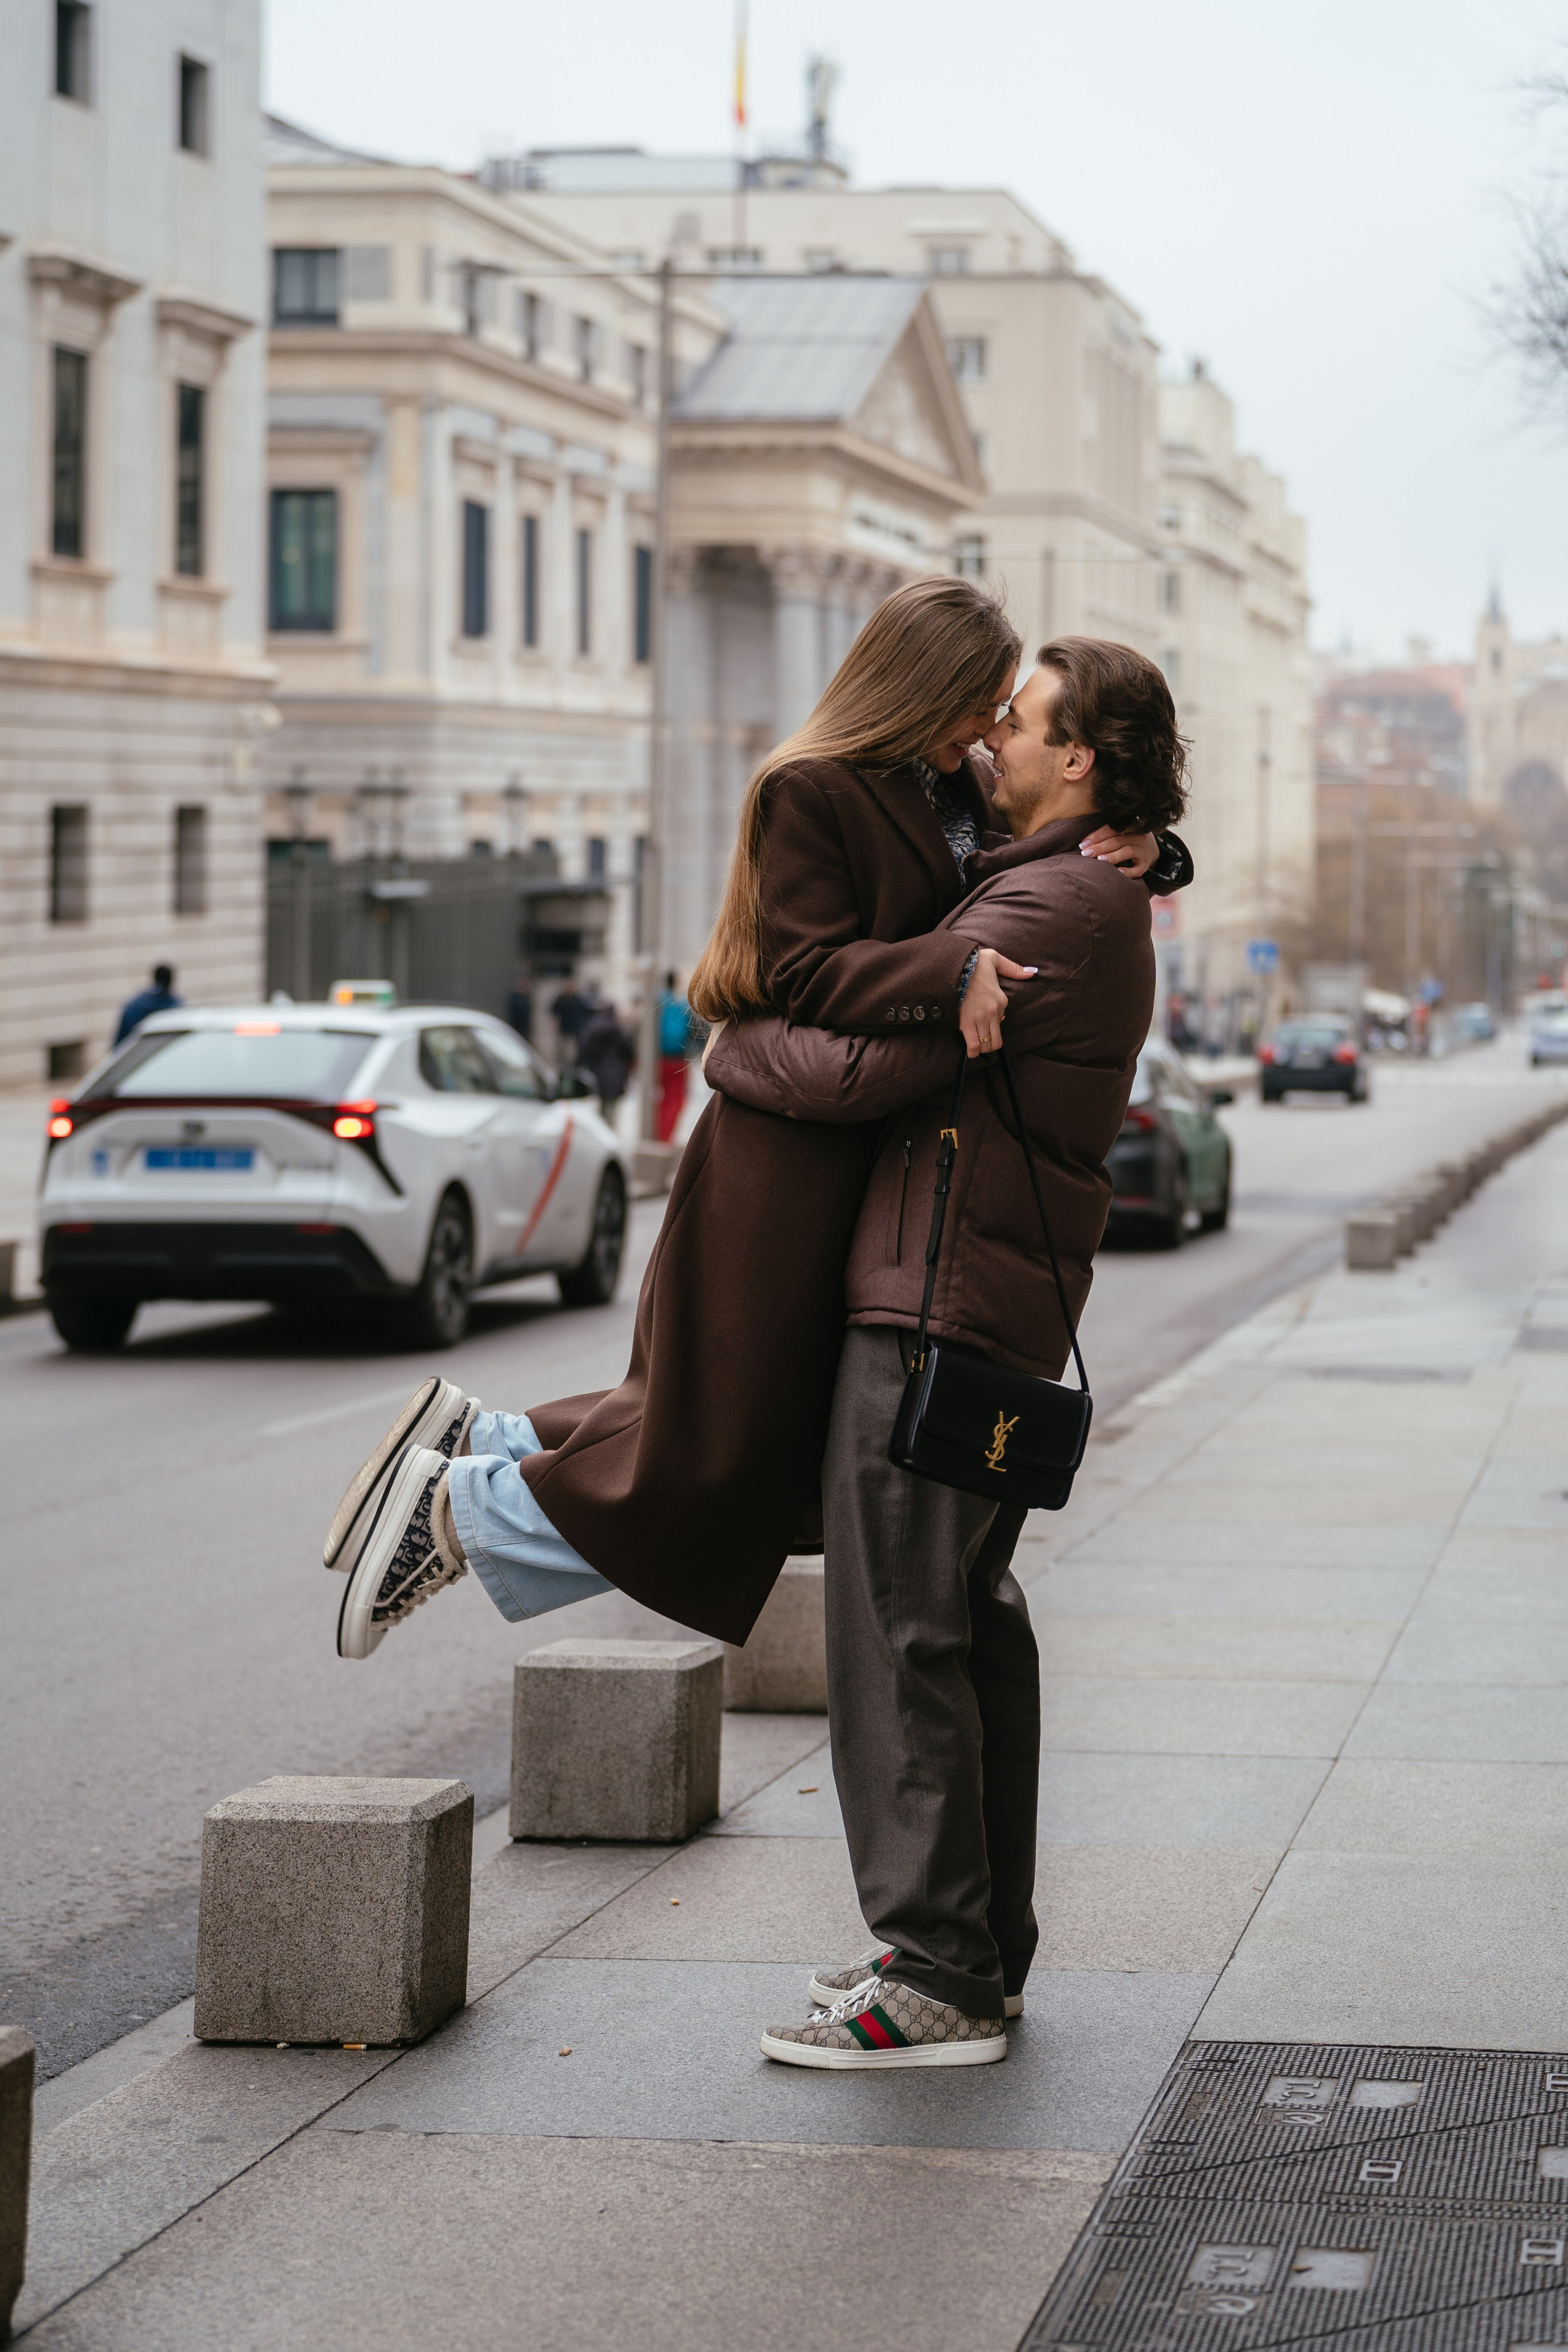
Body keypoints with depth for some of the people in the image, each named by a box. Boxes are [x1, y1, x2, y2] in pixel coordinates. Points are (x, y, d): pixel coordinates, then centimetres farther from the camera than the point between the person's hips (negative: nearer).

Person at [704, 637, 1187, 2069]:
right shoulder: (1098, 903, 17)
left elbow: (864, 1067, -23)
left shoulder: (1046, 908, -17)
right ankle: (981, 1950, 21)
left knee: (899, 1635, -8)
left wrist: (726, 1051, -5)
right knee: (974, 1626, 14)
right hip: (1004, 1308, 10)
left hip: (938, 1305, -10)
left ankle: (937, 1982, -5)